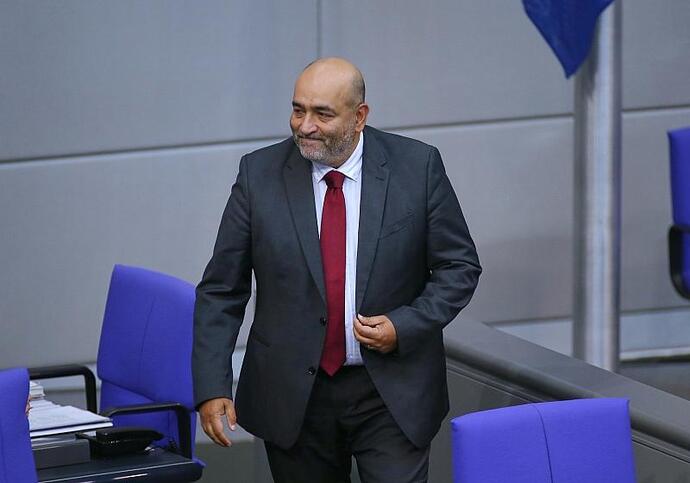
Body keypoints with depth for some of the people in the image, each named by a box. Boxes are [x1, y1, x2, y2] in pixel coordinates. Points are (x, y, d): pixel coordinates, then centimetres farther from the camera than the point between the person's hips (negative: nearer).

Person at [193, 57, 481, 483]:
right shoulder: (260, 174, -2)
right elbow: (221, 291, 1)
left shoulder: (416, 167, -4)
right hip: (293, 396, 1)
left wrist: (405, 326, -13)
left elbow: (459, 267, 3)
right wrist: (212, 387, -8)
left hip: (393, 395, -1)